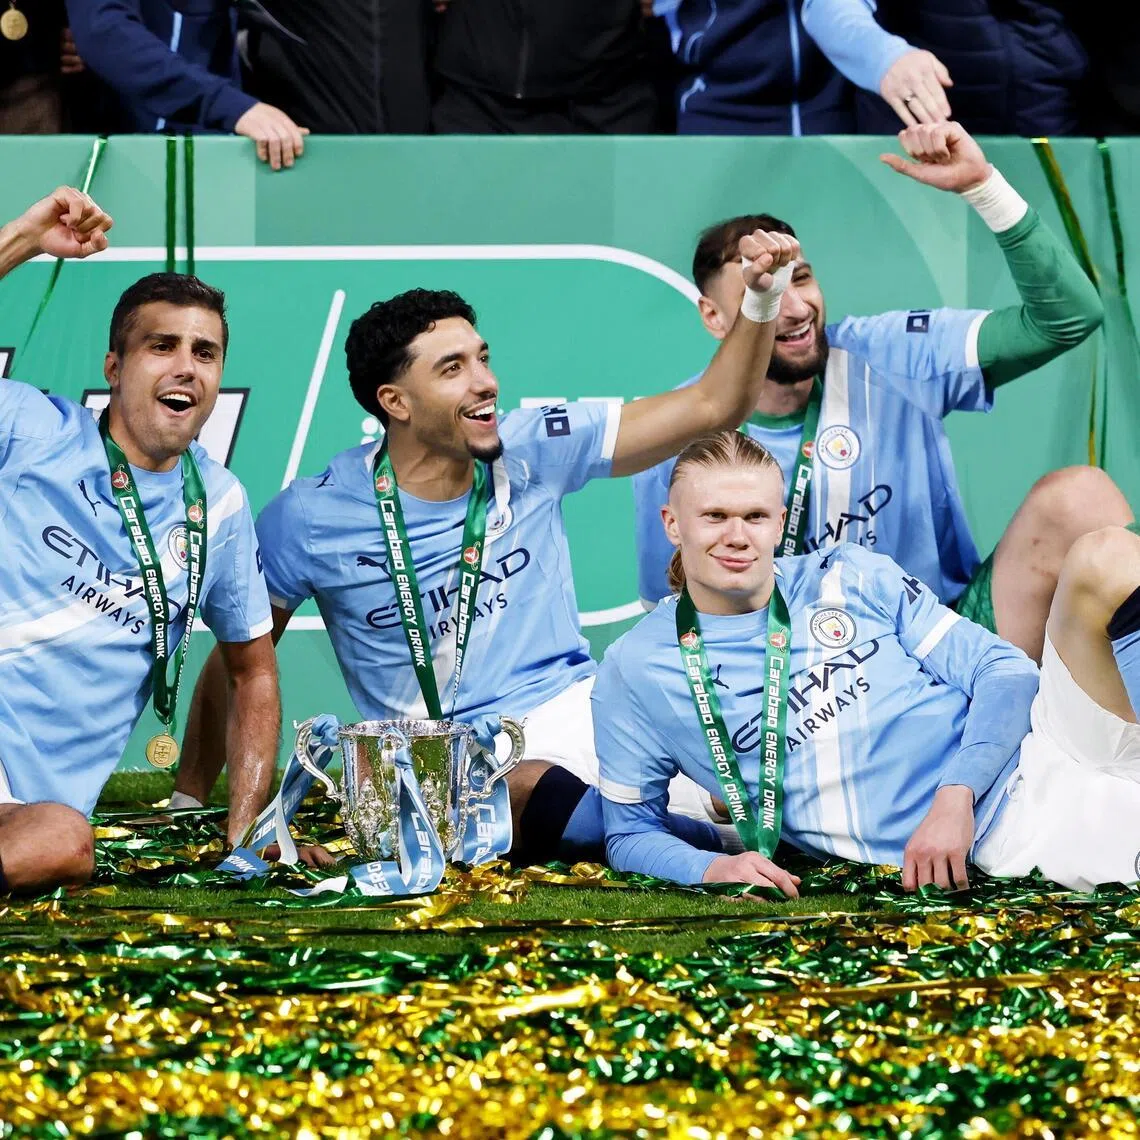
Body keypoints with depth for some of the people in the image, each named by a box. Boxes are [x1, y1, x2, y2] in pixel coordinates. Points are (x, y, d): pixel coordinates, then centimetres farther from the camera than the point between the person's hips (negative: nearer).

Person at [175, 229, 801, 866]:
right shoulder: (311, 519, -4)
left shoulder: (535, 452, 1)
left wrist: (761, 301, -16)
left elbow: (710, 407, 0)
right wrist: (187, 804, 7)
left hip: (577, 712, 3)